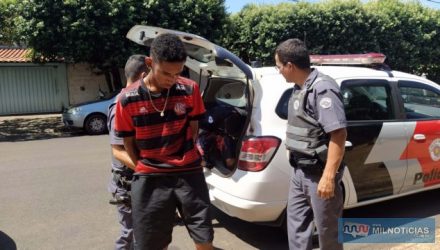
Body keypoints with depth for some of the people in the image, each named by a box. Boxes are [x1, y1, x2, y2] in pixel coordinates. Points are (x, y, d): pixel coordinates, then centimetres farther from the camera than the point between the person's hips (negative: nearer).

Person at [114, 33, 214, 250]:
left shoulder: (190, 90, -7)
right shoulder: (128, 100, -10)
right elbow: (129, 143, 3)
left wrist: (182, 159, 9)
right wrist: (146, 168, 5)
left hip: (189, 174, 1)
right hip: (149, 180, 0)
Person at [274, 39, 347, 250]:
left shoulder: (322, 88, -21)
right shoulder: (300, 88, 8)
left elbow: (338, 134, -25)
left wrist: (329, 176, -26)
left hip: (319, 174, -9)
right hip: (300, 170, 9)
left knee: (327, 230, 9)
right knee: (296, 223, 18)